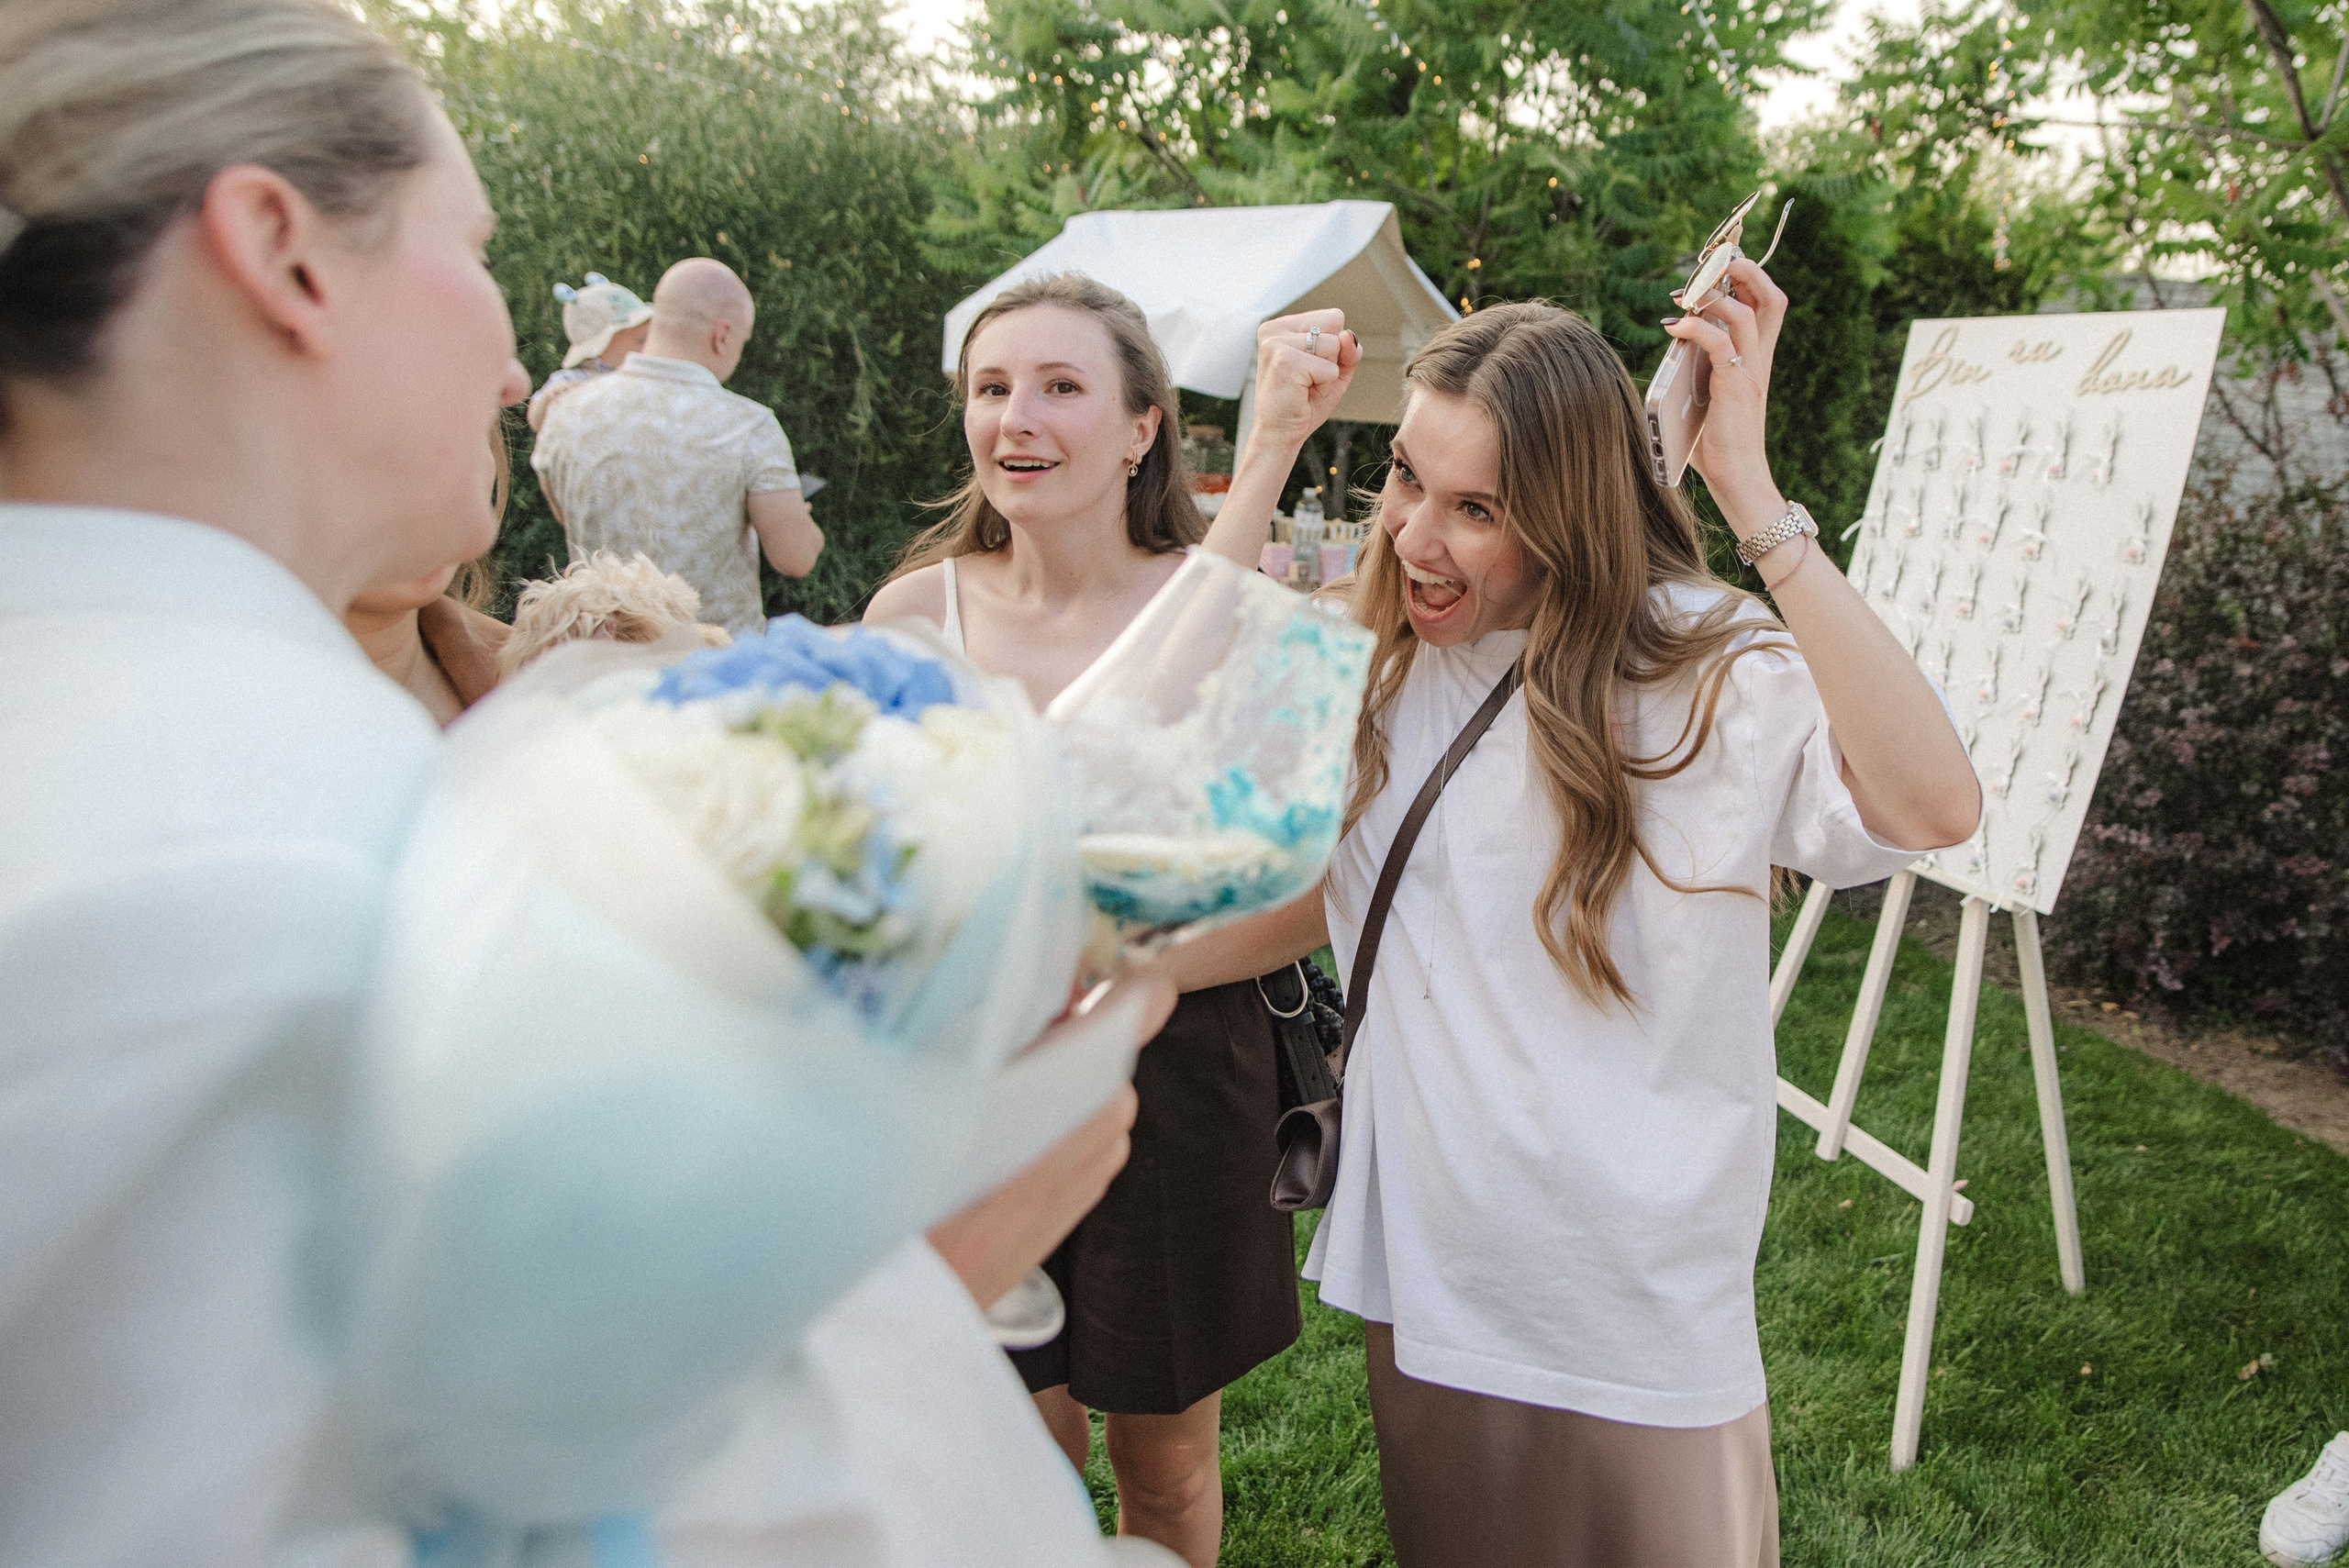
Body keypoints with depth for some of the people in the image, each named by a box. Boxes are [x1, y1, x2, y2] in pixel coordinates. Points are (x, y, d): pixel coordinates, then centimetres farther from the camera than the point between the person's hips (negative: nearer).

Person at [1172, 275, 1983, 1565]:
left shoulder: (1705, 671, -18)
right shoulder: (1385, 671, -1)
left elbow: (1934, 808, -36)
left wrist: (1754, 503, -35)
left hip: (1636, 1307, -5)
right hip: (1424, 1273, 5)